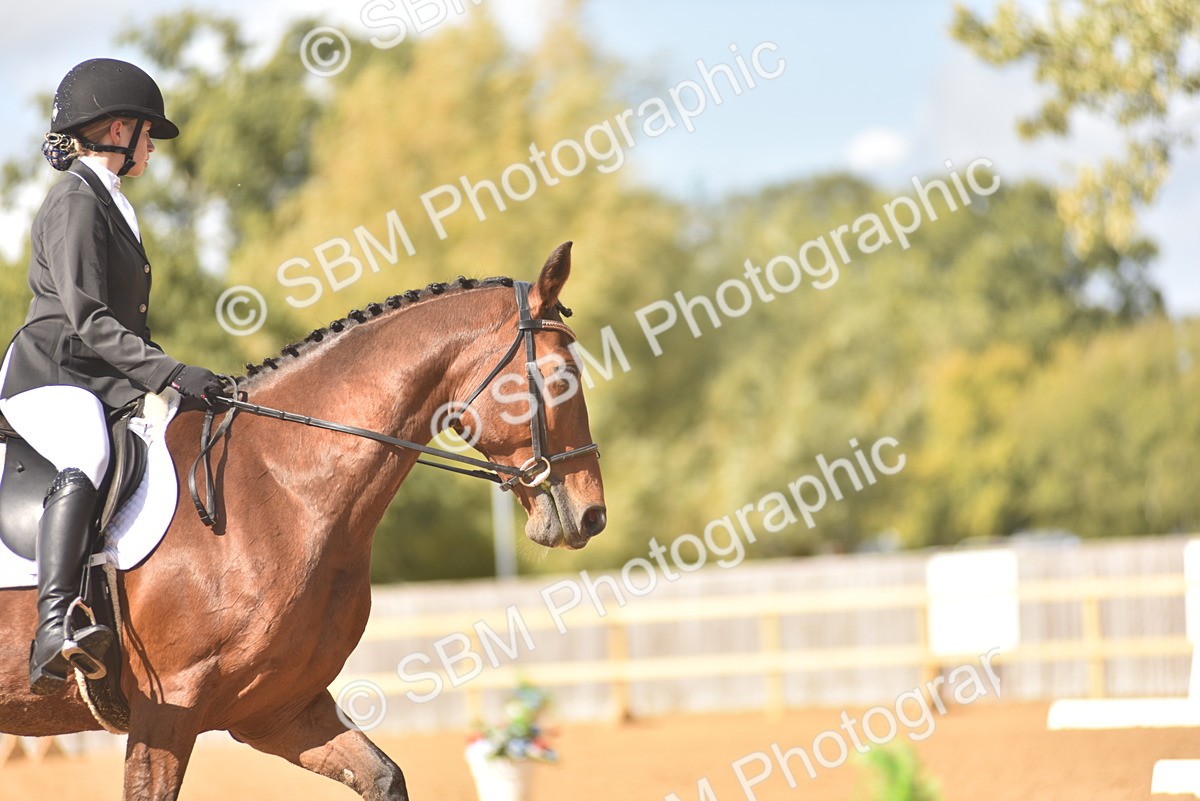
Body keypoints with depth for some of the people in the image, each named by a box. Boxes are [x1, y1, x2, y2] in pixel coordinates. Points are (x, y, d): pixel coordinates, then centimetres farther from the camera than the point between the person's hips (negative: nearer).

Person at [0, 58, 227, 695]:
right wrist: (169, 373, -23)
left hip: (102, 381, 11)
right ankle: (54, 630, -54)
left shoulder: (109, 205, 23)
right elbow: (88, 319, -18)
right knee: (86, 460, -37)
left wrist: (176, 378, 19)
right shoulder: (76, 203, -8)